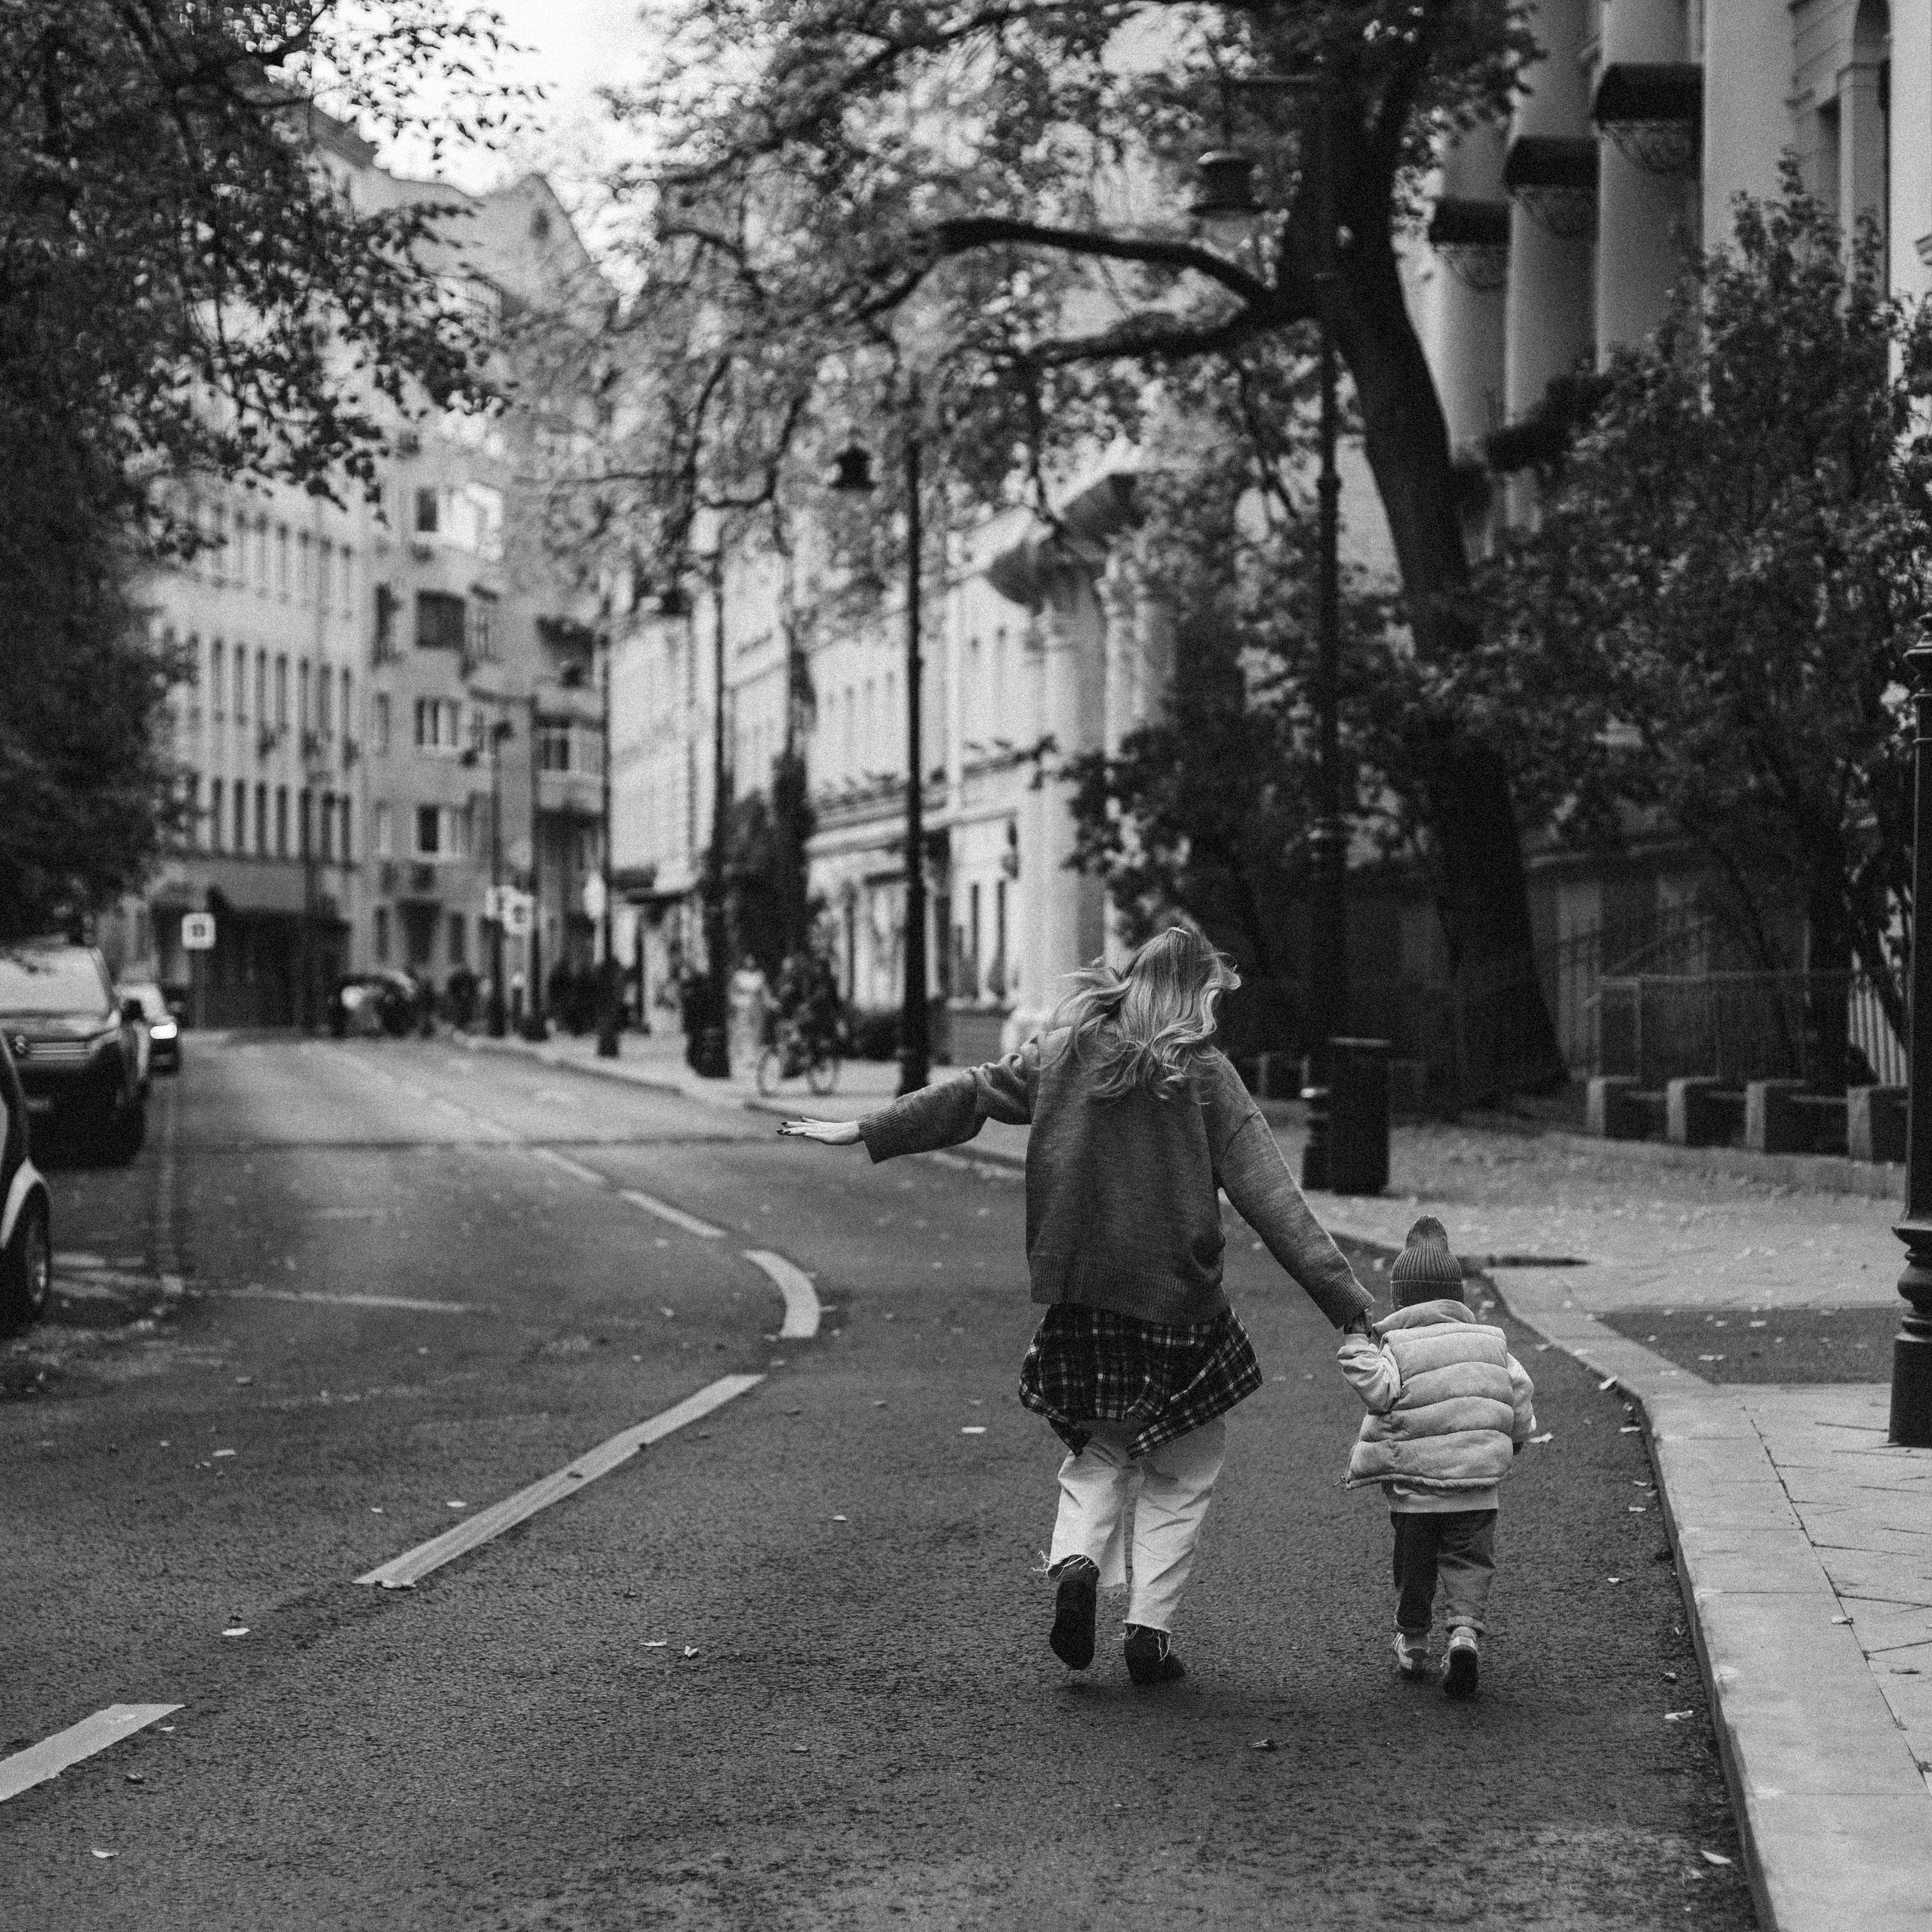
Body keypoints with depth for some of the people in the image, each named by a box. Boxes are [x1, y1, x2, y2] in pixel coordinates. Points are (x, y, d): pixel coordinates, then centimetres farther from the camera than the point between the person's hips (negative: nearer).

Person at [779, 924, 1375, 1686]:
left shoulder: (1066, 1051, 2)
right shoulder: (1204, 1076, -8)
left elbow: (970, 1094, 8)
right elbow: (1272, 1199, -13)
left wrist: (863, 1131, 18)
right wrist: (1347, 1298, -13)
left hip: (1080, 1298, 3)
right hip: (1177, 1307, -3)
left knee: (1100, 1452, 21)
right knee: (1180, 1474, 13)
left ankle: (1077, 1560, -4)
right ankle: (1151, 1628, 6)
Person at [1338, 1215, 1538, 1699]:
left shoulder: (1395, 1345, -6)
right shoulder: (1490, 1340, 8)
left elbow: (1380, 1389, -22)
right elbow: (1520, 1392, 10)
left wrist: (1355, 1348, -10)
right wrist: (1513, 1442, 25)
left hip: (1414, 1481, -2)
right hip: (1477, 1482, 2)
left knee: (1413, 1563, 14)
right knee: (1469, 1560, 4)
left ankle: (1412, 1641, 25)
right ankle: (1465, 1629, -19)